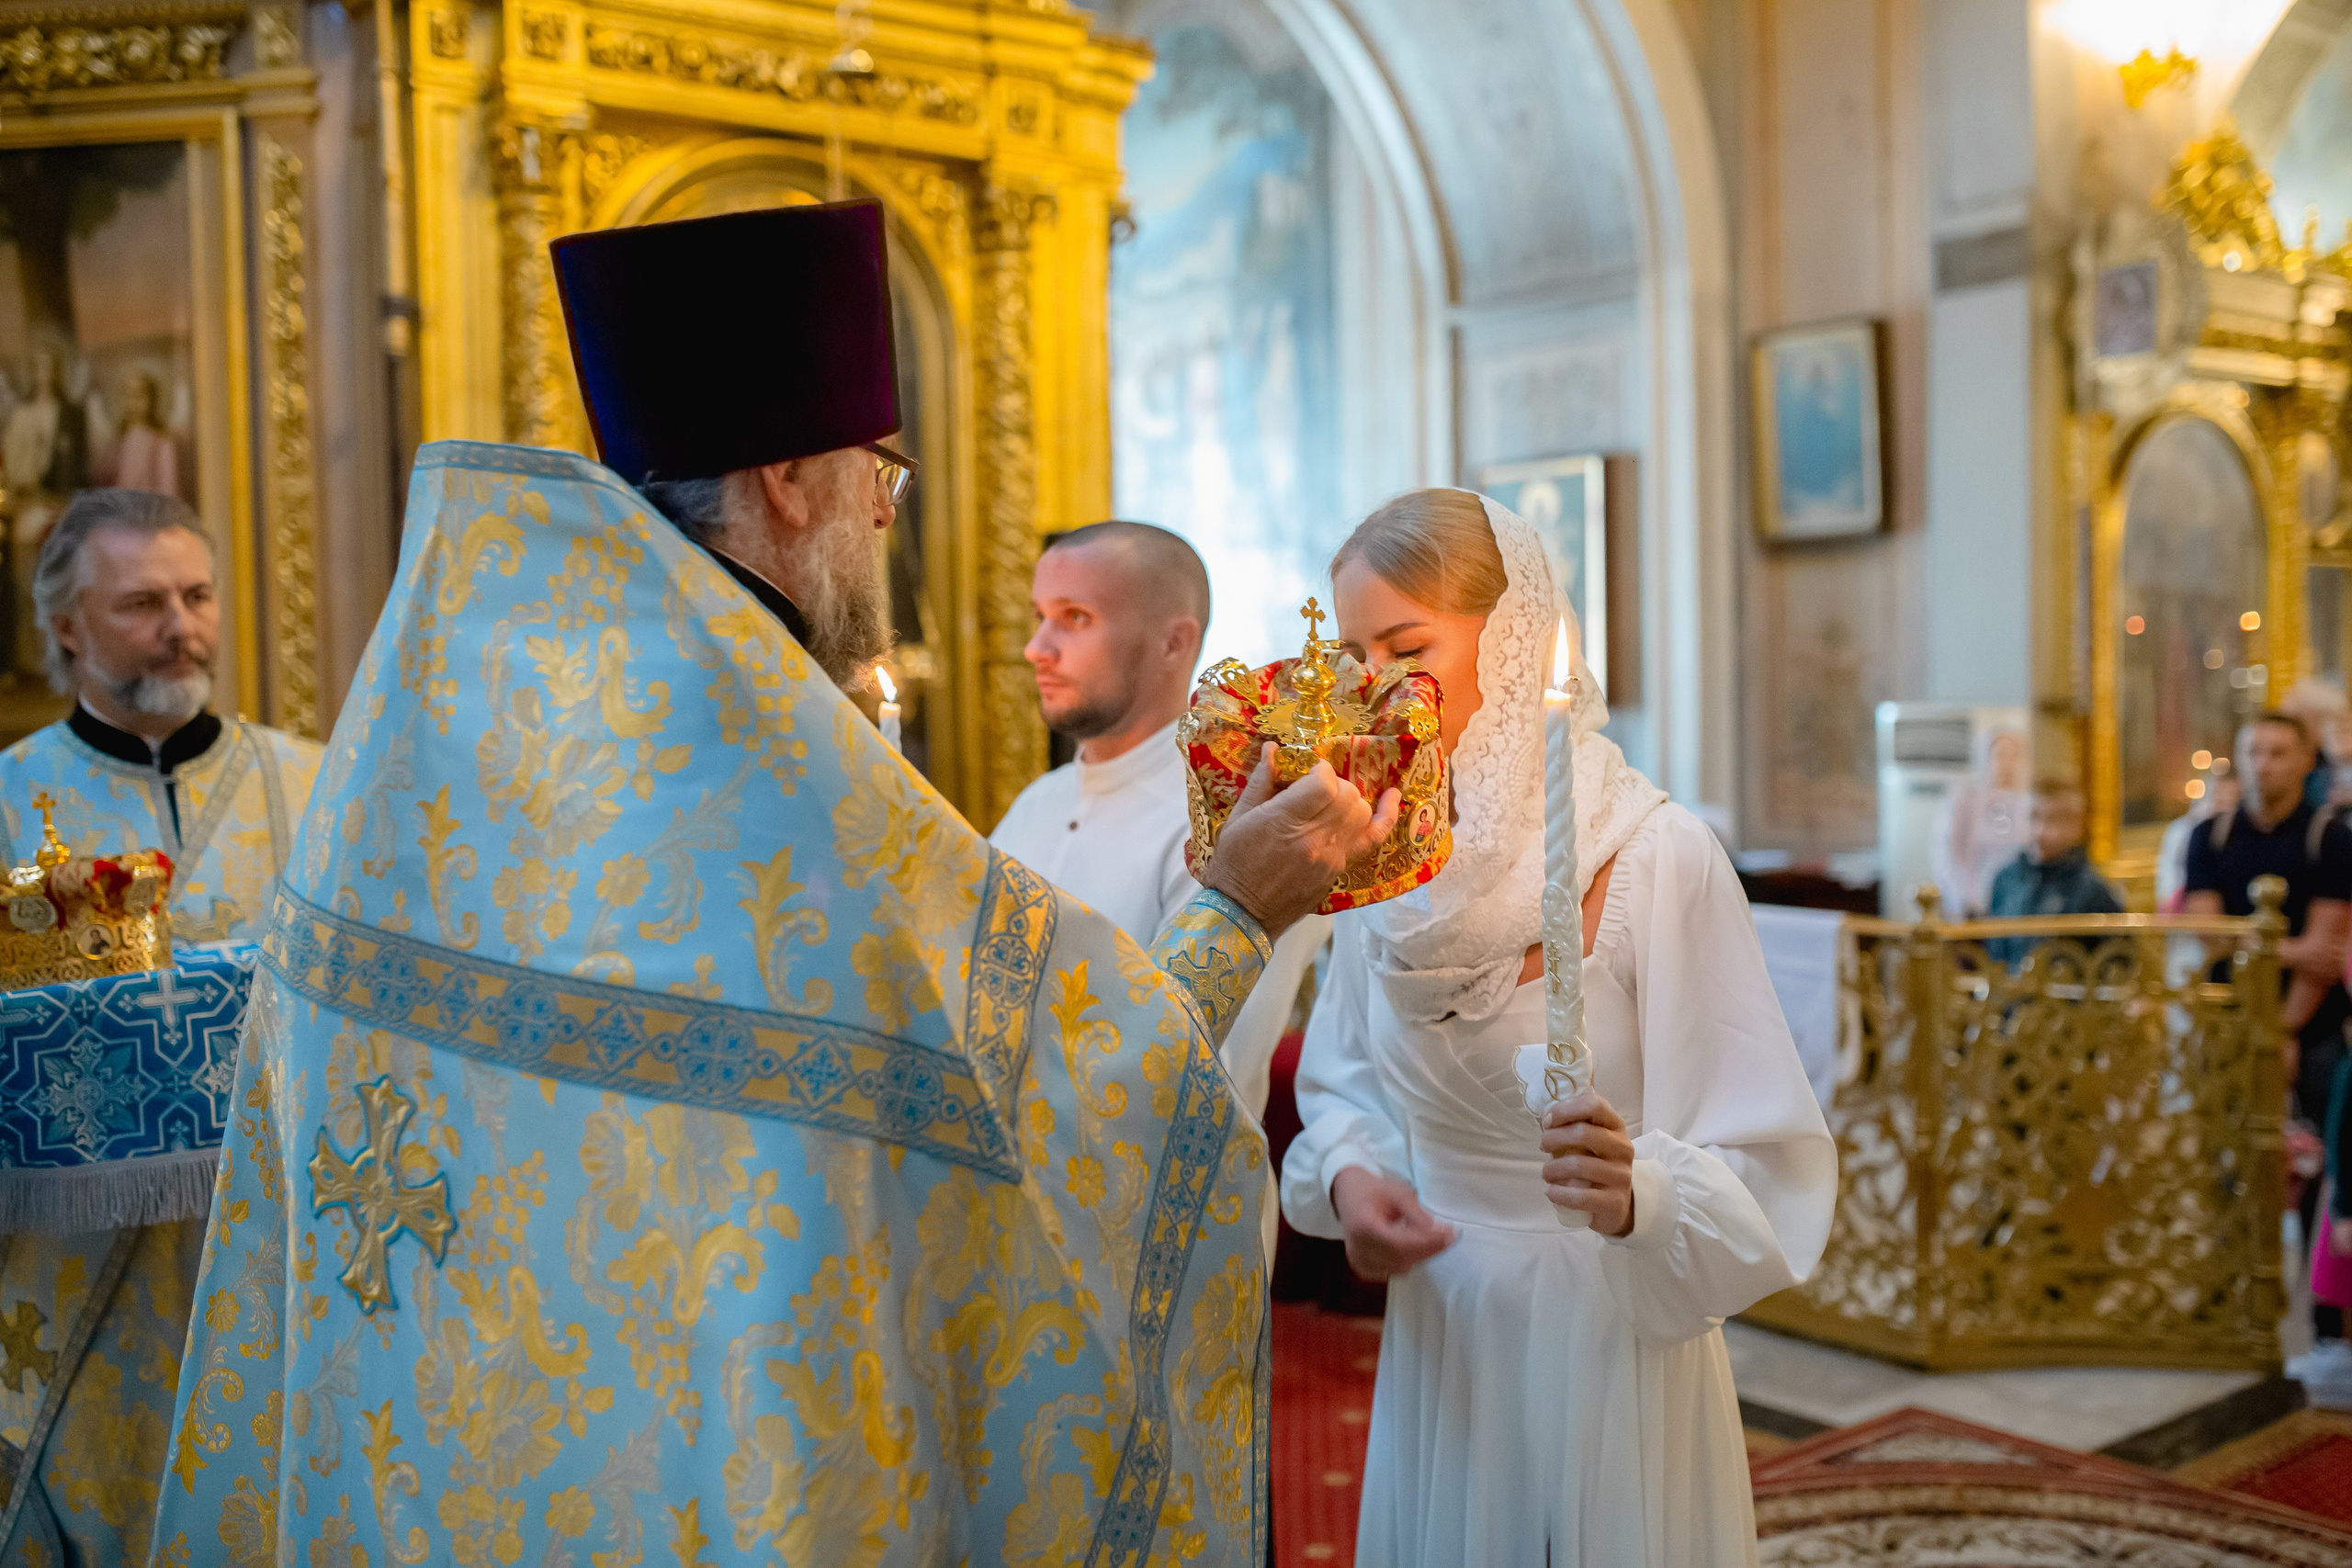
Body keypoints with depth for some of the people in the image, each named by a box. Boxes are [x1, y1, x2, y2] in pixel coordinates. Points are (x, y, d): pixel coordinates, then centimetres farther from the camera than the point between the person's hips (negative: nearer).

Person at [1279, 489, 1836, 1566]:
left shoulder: (1656, 858, -18)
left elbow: (1767, 1168, -18)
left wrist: (1638, 1195, -36)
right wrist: (1348, 1176, -9)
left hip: (1609, 1348, -4)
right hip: (1437, 1348, 5)